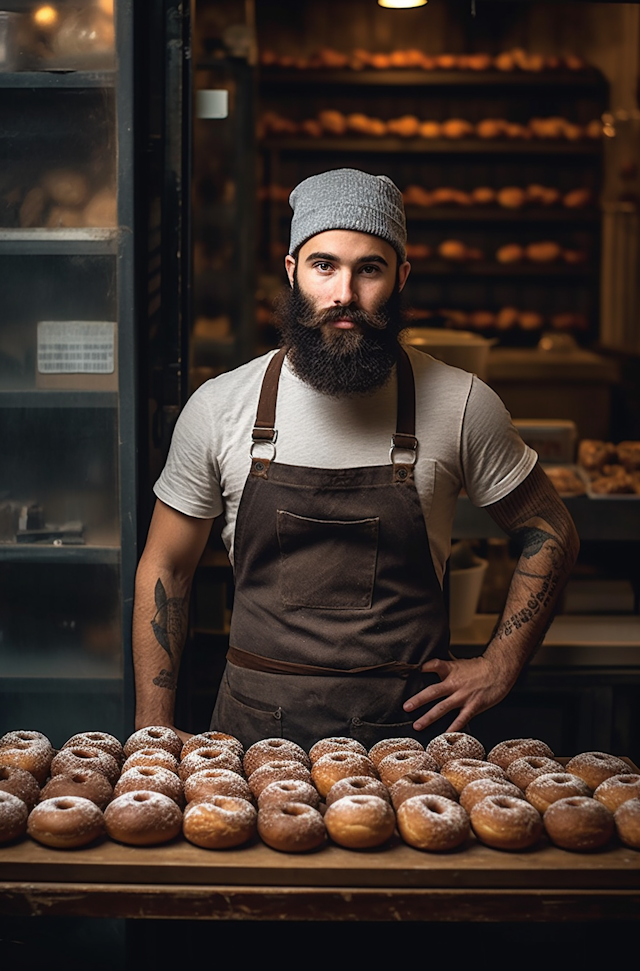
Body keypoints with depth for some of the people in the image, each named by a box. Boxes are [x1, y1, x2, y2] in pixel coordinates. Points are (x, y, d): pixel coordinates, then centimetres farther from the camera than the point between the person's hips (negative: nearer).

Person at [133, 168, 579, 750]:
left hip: (407, 725, -1)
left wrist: (498, 668, 0)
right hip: (256, 727, 1)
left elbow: (551, 533, 9)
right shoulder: (218, 408, -1)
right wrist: (155, 733, 3)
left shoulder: (460, 406, -4)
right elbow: (164, 570, 8)